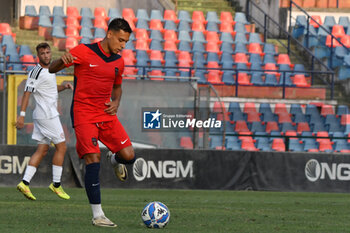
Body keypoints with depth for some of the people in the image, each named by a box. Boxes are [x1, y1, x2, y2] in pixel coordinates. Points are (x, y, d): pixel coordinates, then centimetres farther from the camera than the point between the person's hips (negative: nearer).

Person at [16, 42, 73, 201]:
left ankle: (25, 183, -1)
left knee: (42, 150, 5)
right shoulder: (36, 72, -13)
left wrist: (64, 86, 11)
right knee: (61, 146, -4)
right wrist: (22, 115, -25)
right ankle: (56, 184, 2)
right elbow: (27, 92, -18)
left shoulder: (50, 69, 15)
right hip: (47, 115, -9)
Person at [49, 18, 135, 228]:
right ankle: (97, 215, -11)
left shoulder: (118, 62, 9)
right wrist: (63, 60, -29)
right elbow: (52, 69, -5)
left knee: (129, 156, -9)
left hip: (107, 114, 5)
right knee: (93, 160, -17)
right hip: (84, 114, -5)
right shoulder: (83, 52, -8)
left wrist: (116, 103, 4)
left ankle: (115, 159, 31)